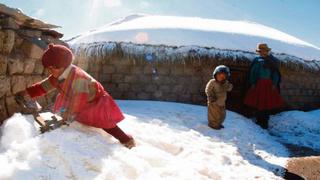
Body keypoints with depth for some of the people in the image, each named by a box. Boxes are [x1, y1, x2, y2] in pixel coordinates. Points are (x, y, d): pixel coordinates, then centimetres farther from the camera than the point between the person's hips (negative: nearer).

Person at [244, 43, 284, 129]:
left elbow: (276, 74, 1)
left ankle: (265, 121, 14)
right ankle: (259, 120, 18)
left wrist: (274, 84, -7)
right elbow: (252, 73, 4)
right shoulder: (257, 60, 2)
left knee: (268, 104, 2)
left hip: (269, 85, 0)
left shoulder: (272, 61, 0)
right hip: (259, 84, 1)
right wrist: (252, 83, -3)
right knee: (258, 103, 4)